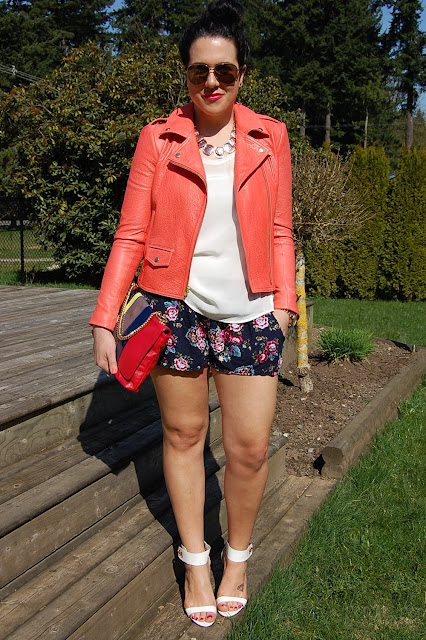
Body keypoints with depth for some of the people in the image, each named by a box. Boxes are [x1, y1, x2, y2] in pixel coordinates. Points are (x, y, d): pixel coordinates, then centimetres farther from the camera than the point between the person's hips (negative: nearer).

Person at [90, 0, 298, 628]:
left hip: (250, 313, 1)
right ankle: (195, 559, 29)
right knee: (183, 434, 9)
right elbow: (131, 233, 0)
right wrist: (104, 320, -5)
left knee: (249, 447, 0)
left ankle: (238, 555, 27)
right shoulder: (159, 138, 3)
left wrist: (285, 301, 2)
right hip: (177, 309, 0)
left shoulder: (270, 137, 7)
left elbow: (279, 232, 11)